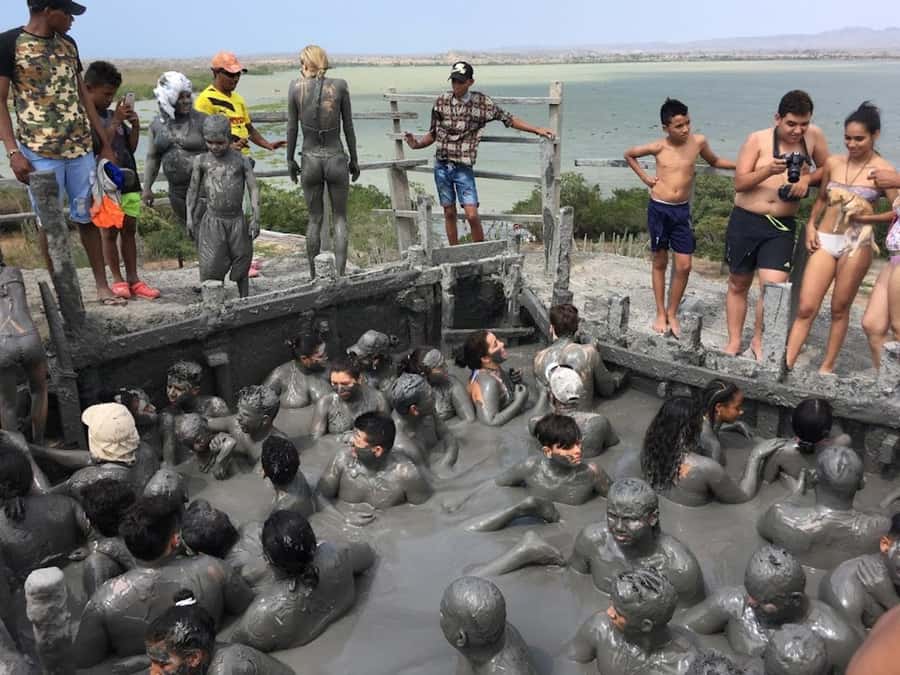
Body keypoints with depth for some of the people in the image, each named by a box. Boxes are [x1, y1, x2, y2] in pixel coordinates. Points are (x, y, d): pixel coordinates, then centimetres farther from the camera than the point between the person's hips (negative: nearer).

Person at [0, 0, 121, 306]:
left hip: (81, 147, 5)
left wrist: (105, 143, 13)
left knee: (87, 216, 7)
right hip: (40, 151, -4)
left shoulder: (68, 44, 11)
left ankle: (102, 284, 15)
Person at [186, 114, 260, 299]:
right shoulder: (201, 160, 3)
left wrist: (255, 217, -7)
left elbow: (253, 188, -1)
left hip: (237, 220, 0)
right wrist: (190, 217, 8)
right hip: (213, 221, 0)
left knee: (241, 264, 9)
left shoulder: (241, 160, 1)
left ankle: (245, 301, 21)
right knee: (211, 268, -3)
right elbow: (193, 190, 10)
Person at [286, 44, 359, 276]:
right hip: (336, 158, -1)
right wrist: (354, 159, 11)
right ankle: (340, 272, 3)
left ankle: (314, 276, 16)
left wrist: (290, 159, 13)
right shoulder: (340, 85, -3)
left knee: (315, 219, 13)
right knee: (340, 217, 12)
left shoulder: (296, 87, -2)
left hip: (310, 160, 1)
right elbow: (348, 127, 1)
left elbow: (292, 128, 1)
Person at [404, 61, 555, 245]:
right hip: (442, 166, 2)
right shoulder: (441, 102, 3)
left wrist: (537, 130, -2)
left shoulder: (482, 102, -2)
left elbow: (508, 119, 3)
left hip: (463, 167, -2)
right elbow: (433, 134, 10)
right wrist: (416, 144, -8)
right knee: (449, 213, 9)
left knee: (472, 215, -10)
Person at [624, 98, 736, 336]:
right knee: (660, 263, 8)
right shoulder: (659, 147, -6)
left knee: (684, 265, -2)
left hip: (682, 211, 1)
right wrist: (644, 178, 4)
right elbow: (629, 154, 12)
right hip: (658, 209, -1)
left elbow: (714, 161, 18)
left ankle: (672, 313, 15)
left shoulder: (698, 141, -2)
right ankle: (661, 314, 20)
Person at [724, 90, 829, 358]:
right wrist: (768, 170, -26)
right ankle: (734, 341, 25)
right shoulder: (758, 139, -6)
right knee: (738, 284, 10)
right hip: (745, 221, 0)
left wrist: (807, 178, -8)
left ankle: (758, 340, 12)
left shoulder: (814, 136, 1)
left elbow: (827, 169, 13)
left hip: (782, 226, 1)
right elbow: (739, 183, -9)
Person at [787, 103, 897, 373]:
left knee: (840, 309, 8)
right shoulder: (833, 163, 6)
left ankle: (827, 367, 20)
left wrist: (865, 217, -18)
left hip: (857, 244, -3)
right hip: (824, 240, 3)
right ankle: (785, 366, -2)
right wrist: (811, 225, 5)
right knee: (806, 308, -3)